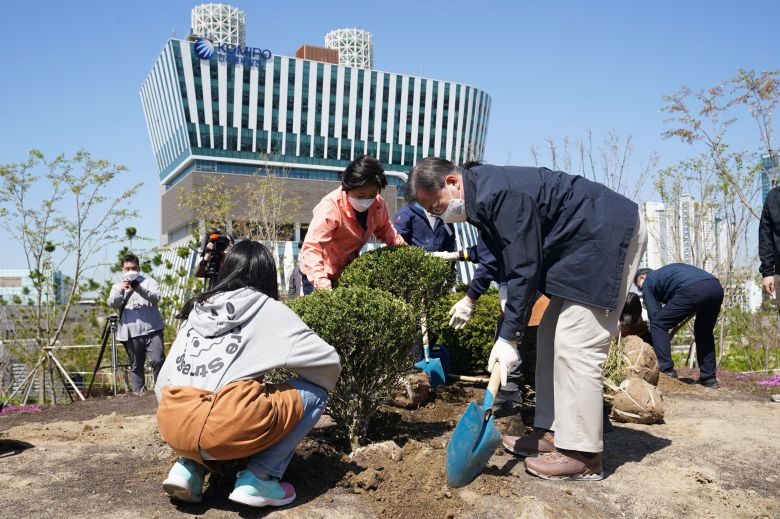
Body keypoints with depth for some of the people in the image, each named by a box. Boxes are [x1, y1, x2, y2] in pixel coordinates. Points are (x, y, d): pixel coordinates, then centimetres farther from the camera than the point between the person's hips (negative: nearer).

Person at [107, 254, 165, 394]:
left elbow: (156, 297, -6)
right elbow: (112, 303, -1)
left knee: (157, 360, -12)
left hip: (152, 329, -2)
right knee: (136, 366, 5)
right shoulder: (117, 286, 17)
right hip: (131, 333, 2)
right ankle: (139, 393, 11)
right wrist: (120, 291, -21)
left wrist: (140, 290, -24)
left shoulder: (148, 281, 12)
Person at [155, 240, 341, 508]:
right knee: (314, 392, 12)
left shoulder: (196, 310, 19)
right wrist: (322, 386, 30)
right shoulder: (267, 309, 6)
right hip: (227, 429, -6)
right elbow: (327, 361, 9)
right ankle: (258, 478, 2)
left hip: (172, 428, 6)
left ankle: (189, 467, 14)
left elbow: (163, 382, 21)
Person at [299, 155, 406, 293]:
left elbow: (384, 228, 10)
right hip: (323, 275, -5)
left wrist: (403, 247, -8)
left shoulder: (378, 204, -11)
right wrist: (322, 284, -49)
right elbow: (311, 247, -36)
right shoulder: (330, 207, -30)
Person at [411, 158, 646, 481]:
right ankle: (552, 434, 16)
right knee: (551, 336, 10)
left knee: (575, 345, -14)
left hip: (609, 236, -11)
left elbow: (524, 269, -24)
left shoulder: (499, 196, -25)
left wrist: (508, 337, -19)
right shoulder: (482, 196, 7)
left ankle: (582, 456, -7)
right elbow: (504, 257, 18)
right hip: (579, 244, 11)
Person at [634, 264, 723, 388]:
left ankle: (666, 371, 1)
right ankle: (708, 378, 25)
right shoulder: (666, 271, 41)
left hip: (693, 290, -7)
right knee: (704, 332, 26)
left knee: (658, 324, 6)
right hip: (717, 287, 7)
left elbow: (654, 314, 14)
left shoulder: (648, 281, 21)